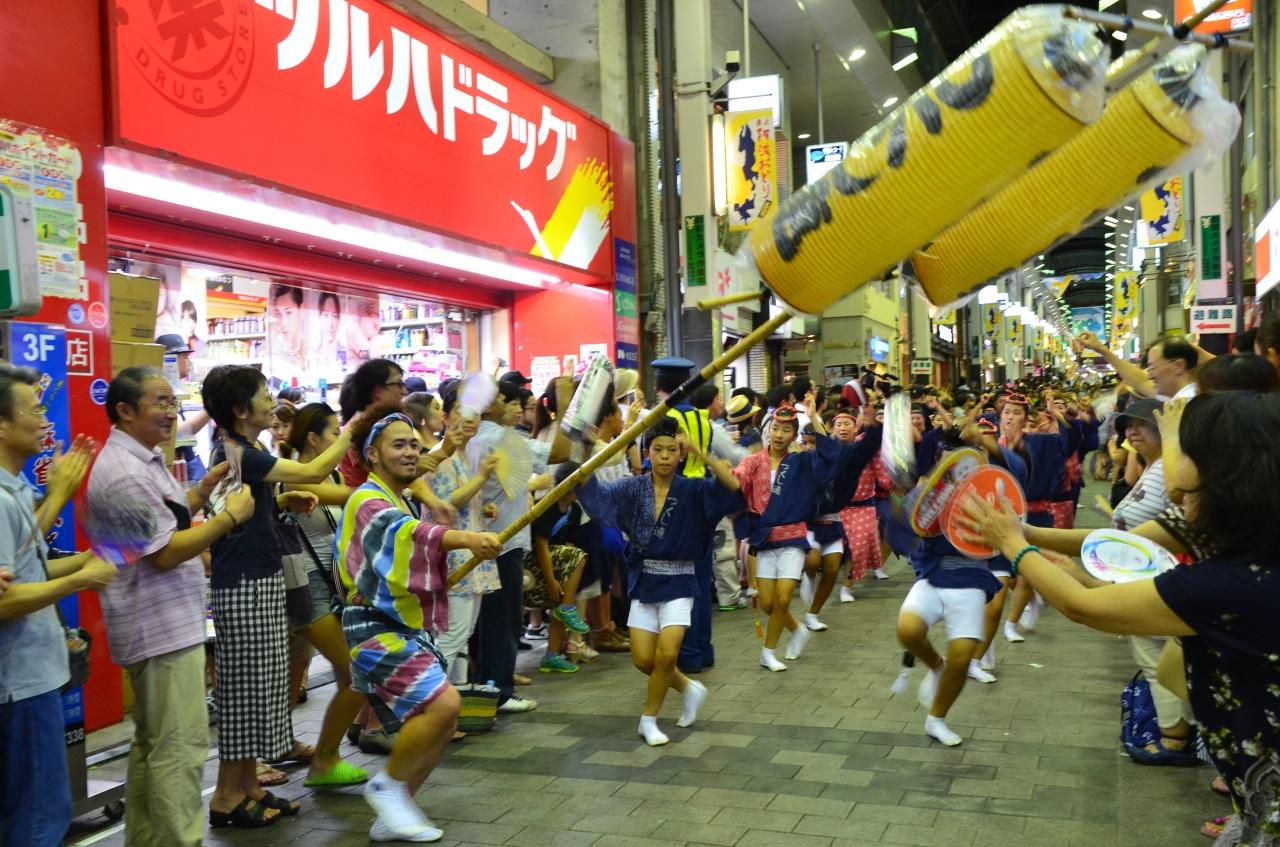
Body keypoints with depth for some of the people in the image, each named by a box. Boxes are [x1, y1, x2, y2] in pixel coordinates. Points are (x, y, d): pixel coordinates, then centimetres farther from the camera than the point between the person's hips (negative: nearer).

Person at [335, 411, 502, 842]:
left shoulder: (400, 503, 18)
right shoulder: (367, 502, -14)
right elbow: (407, 531, -37)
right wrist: (467, 538, -53)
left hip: (408, 629, 10)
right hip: (376, 630, -10)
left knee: (440, 725, 6)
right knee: (442, 704, -25)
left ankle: (391, 818, 19)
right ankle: (387, 784, -3)